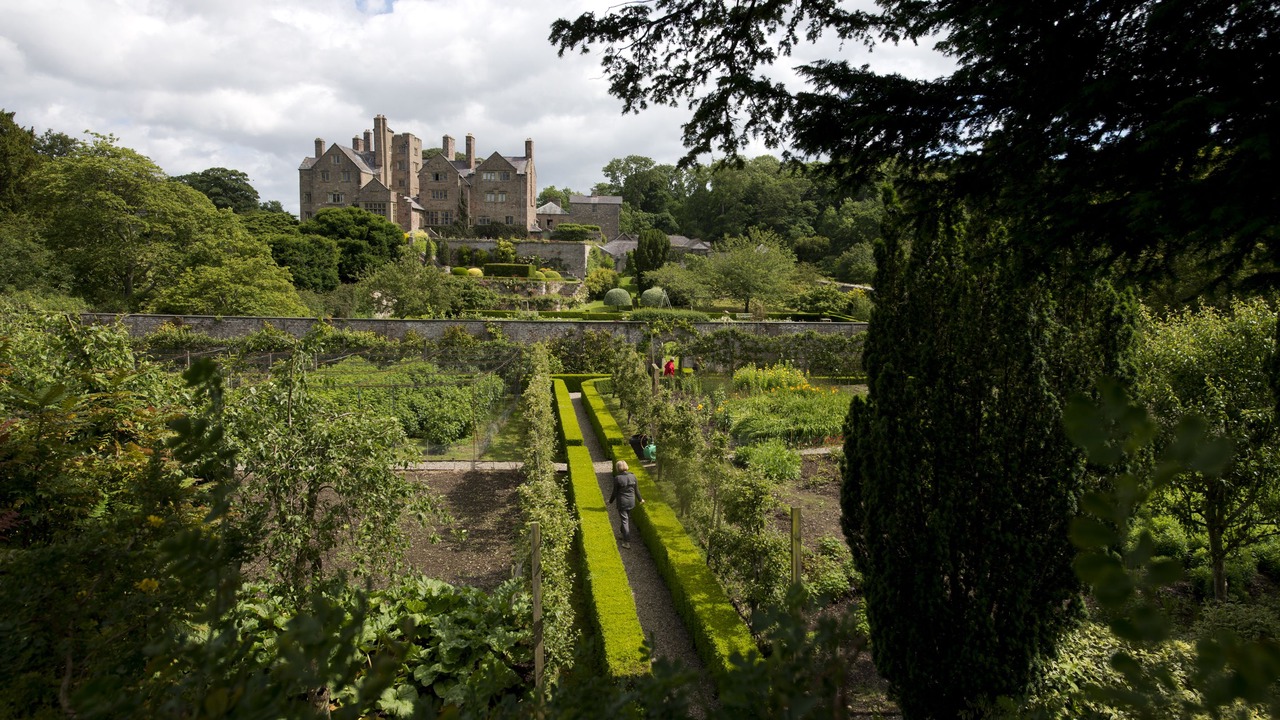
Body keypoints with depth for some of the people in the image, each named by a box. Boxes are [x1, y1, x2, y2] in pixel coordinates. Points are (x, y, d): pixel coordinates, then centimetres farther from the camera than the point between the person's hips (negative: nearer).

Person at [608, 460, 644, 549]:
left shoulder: (617, 478, -17)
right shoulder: (632, 476, -4)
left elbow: (615, 492, -10)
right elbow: (636, 490, 5)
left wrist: (610, 501, 8)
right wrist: (640, 499, 22)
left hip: (622, 503, -5)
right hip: (631, 502, 5)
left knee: (624, 521, 2)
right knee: (628, 519, 22)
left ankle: (627, 543, 2)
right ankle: (625, 536, 38)